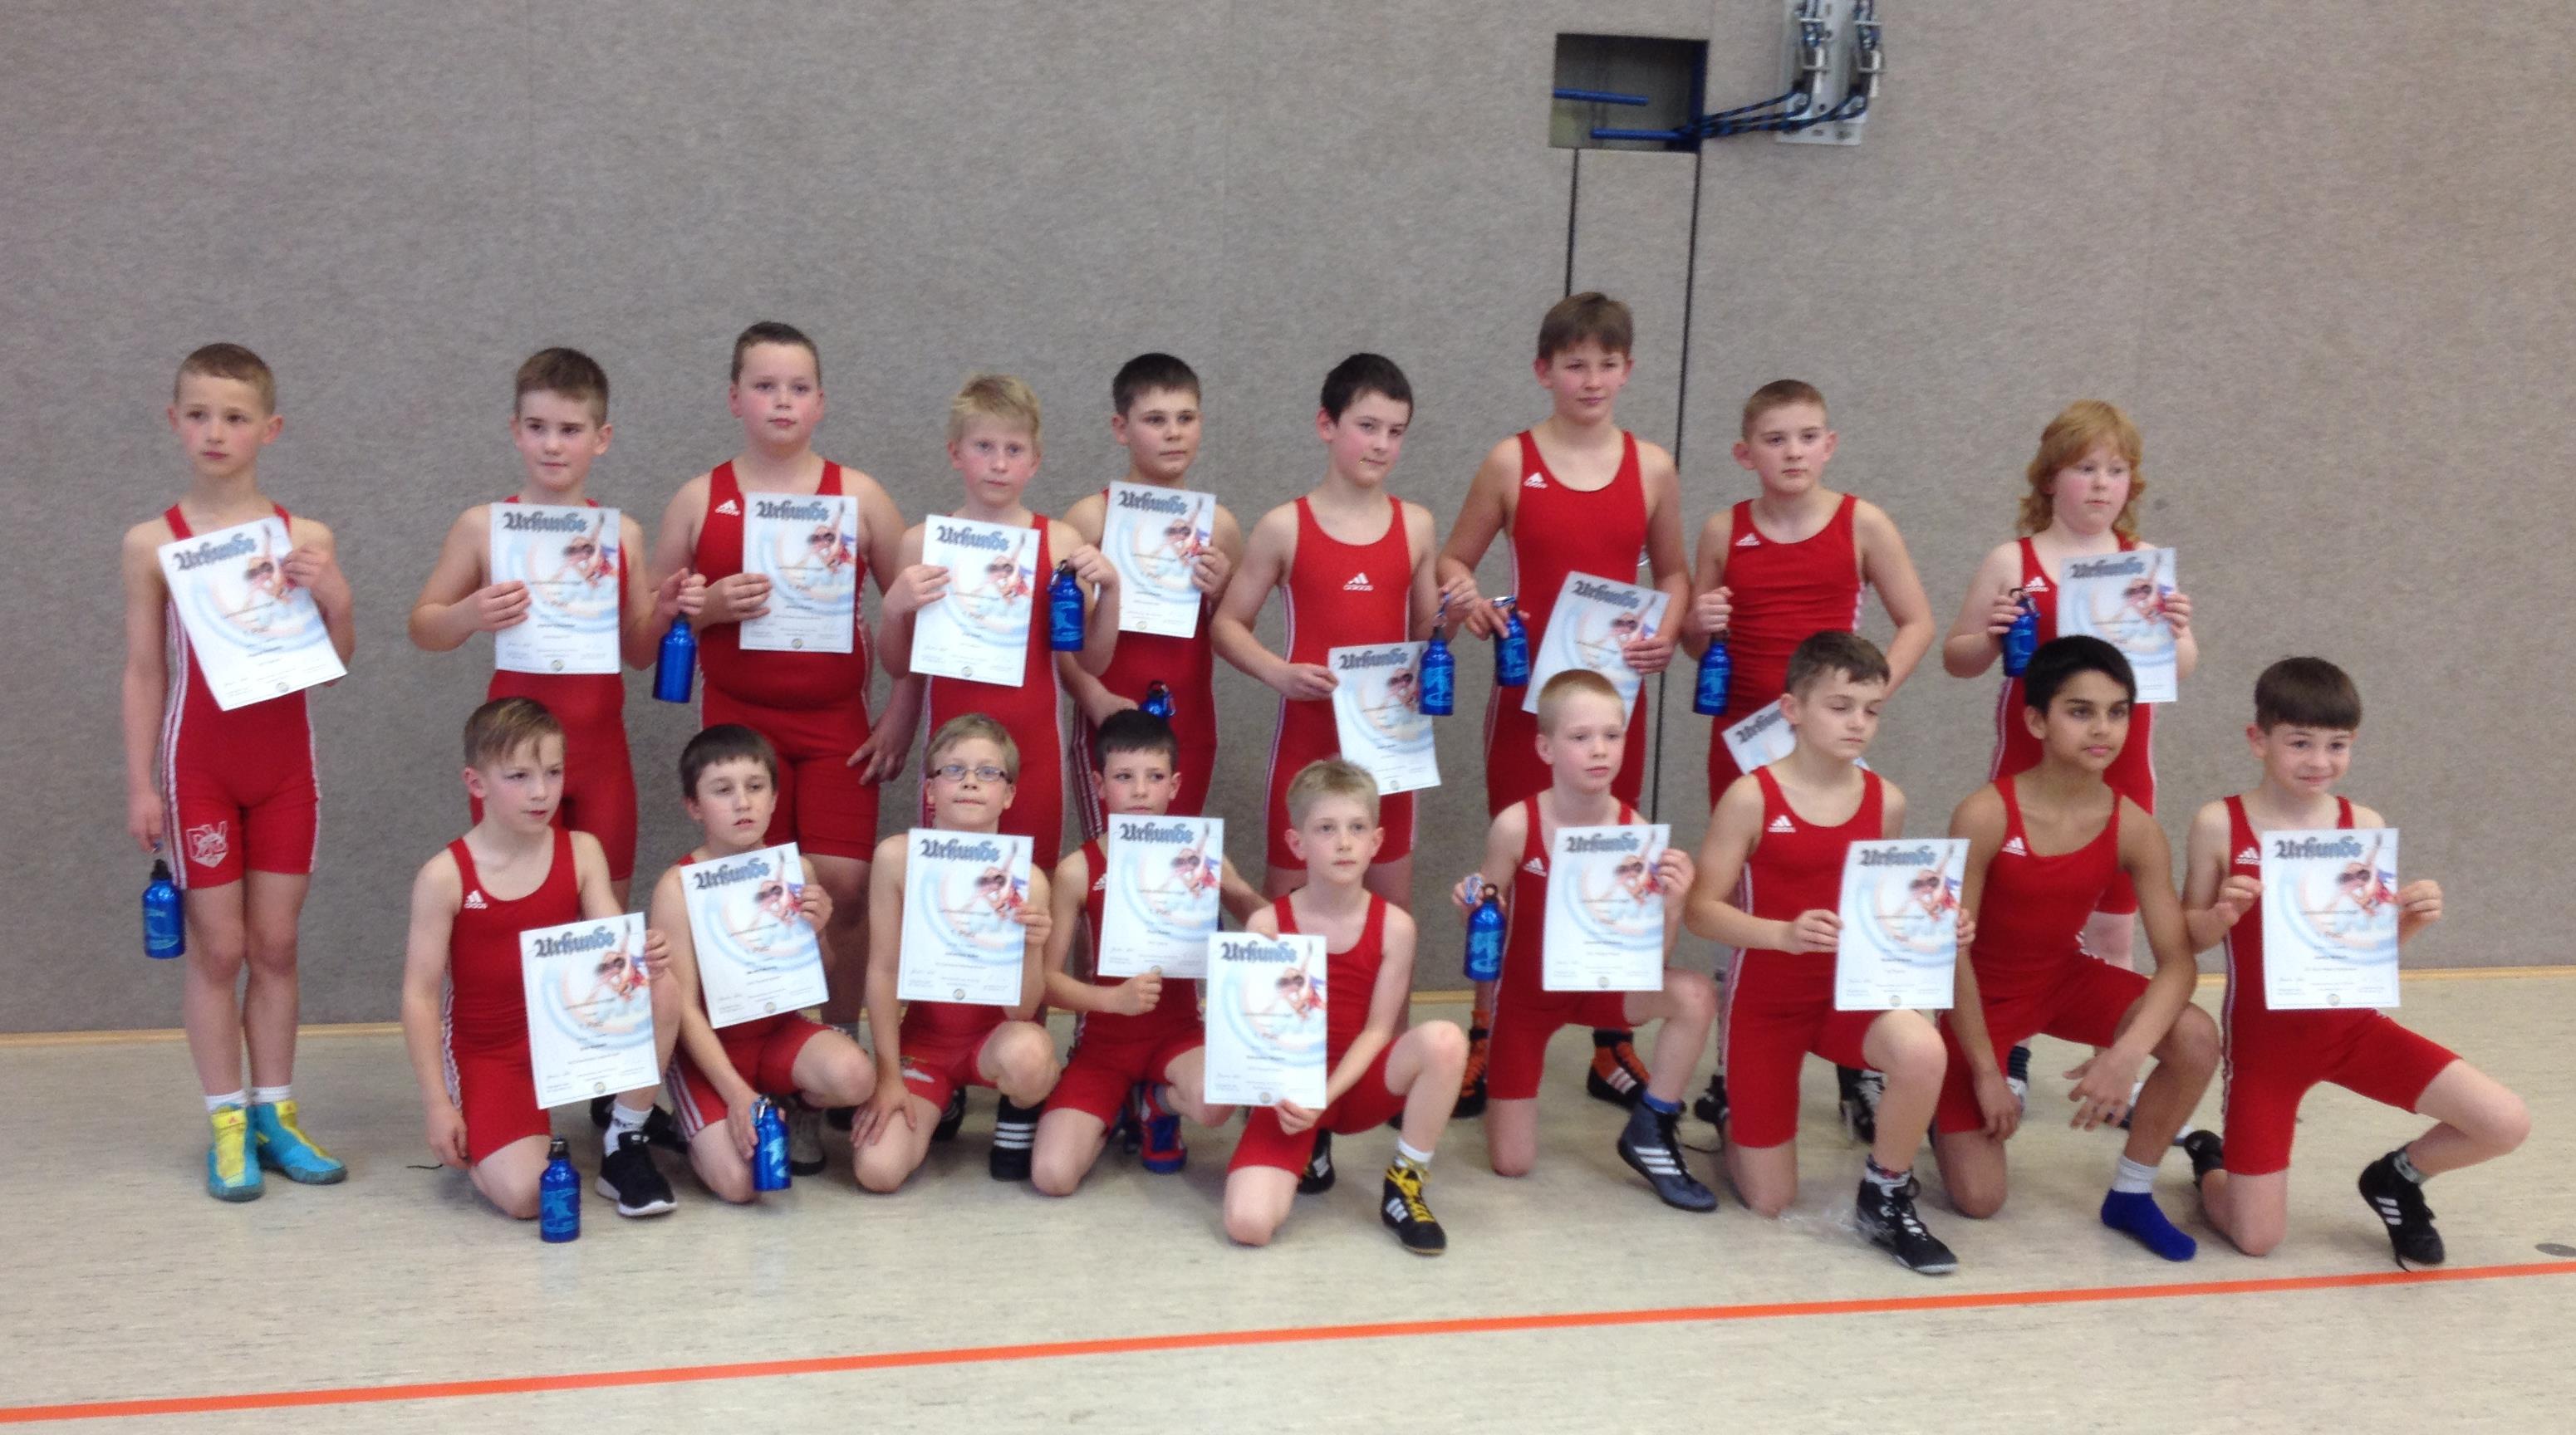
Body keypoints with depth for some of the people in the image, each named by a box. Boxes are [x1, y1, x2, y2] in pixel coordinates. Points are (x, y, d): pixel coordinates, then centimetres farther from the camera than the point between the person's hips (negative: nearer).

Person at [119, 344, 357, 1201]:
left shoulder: (304, 538, -1)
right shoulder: (152, 543, -4)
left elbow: (339, 659, 3)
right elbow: (144, 670, -1)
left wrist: (335, 596, -17)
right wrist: (141, 783, -2)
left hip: (284, 760, 2)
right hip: (199, 763, -2)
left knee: (275, 944, 7)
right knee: (217, 947, 3)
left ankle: (275, 1114, 17)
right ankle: (228, 1127, 11)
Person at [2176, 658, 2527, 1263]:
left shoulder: (2364, 825, -3)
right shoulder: (2219, 824, -11)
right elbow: (2188, 938, -3)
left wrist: (2413, 919, -14)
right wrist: (2222, 915, -24)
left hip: (2353, 1024, 3)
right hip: (2264, 1037, -3)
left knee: (2506, 1124, -12)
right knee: (2257, 1239, -4)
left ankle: (2398, 1178, 19)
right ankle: (2209, 1160, 32)